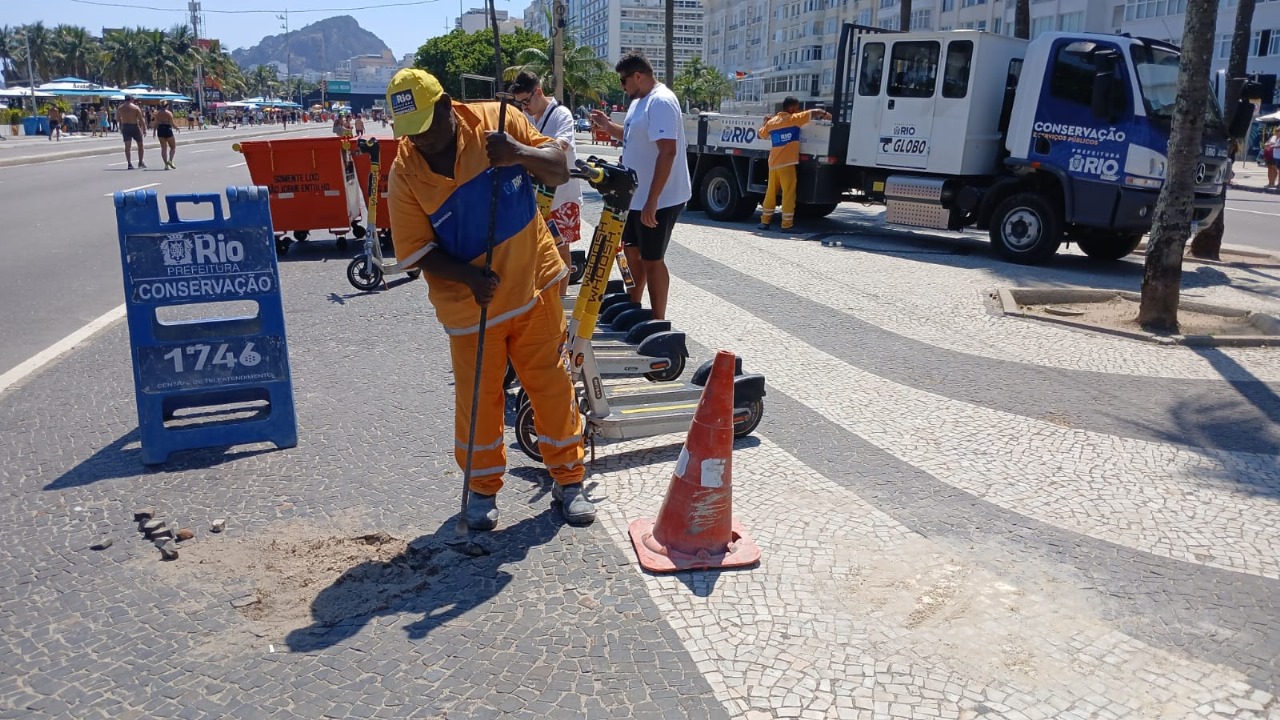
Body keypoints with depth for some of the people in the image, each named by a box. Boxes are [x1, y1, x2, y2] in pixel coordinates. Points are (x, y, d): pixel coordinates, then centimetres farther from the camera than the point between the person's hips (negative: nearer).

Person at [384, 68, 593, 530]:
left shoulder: (496, 121, -7)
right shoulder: (404, 172, -8)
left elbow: (559, 171, -5)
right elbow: (416, 250, -8)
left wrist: (519, 152, -26)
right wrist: (471, 277, -23)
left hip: (534, 284, 1)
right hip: (469, 303, 0)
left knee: (551, 384, 8)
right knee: (478, 398, 7)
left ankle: (569, 480, 25)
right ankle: (483, 488, 29)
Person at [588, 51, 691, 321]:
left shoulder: (661, 101, -20)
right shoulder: (640, 101, 12)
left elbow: (667, 152, -28)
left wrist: (652, 201, -30)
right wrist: (608, 126, 15)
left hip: (658, 200, -10)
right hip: (637, 196, 10)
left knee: (651, 259, -2)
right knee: (631, 248, 22)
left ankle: (658, 322, 9)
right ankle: (634, 304, 40)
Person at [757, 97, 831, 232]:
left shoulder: (772, 121, 12)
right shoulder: (793, 119, -5)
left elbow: (760, 133, 28)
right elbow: (815, 112, -9)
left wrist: (766, 121, 43)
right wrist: (827, 115, 7)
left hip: (773, 164, 6)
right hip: (787, 164, -6)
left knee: (770, 193, 14)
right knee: (788, 194, -3)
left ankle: (765, 221, 17)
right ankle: (787, 225, -4)